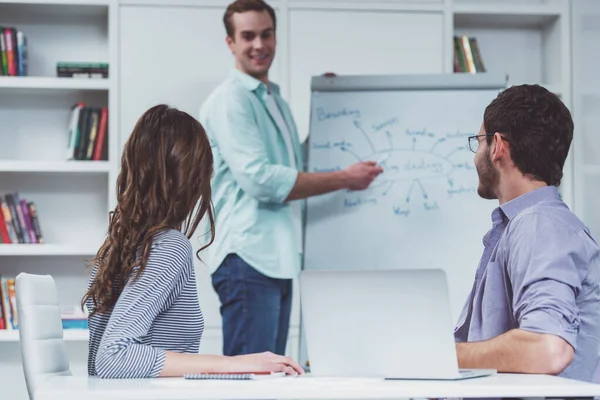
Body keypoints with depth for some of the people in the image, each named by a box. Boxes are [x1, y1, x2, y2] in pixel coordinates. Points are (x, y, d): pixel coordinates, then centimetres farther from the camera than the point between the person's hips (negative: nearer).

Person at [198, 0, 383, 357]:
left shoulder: (277, 101, 20)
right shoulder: (230, 100, -8)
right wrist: (344, 179, -14)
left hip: (278, 257, 9)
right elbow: (259, 179, -18)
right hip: (248, 256, -9)